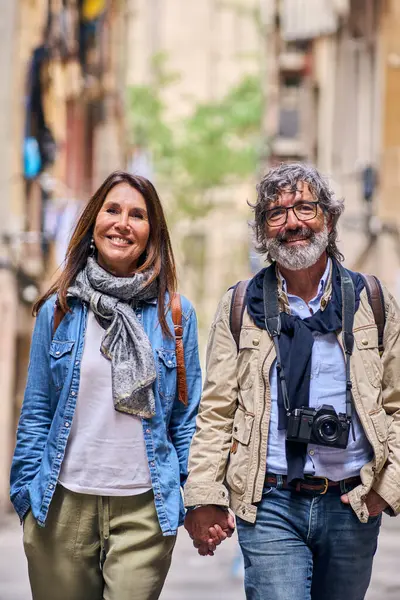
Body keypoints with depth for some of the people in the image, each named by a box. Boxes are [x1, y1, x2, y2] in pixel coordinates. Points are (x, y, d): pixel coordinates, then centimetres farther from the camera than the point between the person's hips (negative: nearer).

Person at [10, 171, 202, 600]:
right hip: (64, 504, 1)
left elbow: (188, 417, 6)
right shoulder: (58, 310, 5)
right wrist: (26, 494, 6)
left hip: (145, 506, -1)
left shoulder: (175, 314, 3)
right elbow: (36, 413, 9)